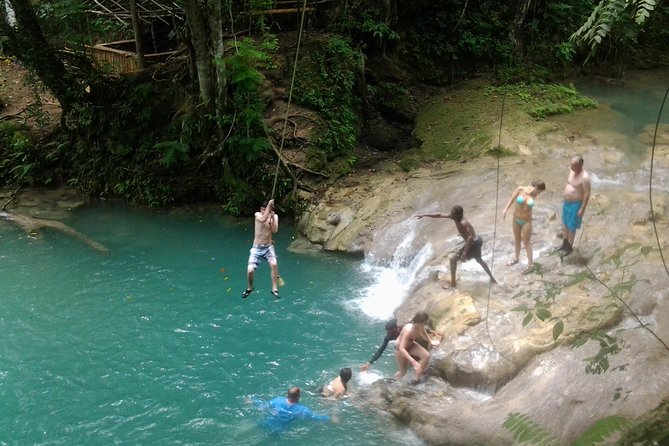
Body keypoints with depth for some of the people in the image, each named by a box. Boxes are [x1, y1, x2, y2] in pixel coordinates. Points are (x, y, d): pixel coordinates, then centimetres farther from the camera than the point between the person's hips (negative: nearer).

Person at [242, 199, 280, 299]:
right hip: (256, 248, -1)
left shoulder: (275, 216, -2)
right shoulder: (257, 215, -7)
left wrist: (272, 218, -25)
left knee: (274, 264, -27)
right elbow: (263, 219, -31)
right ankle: (249, 288, 19)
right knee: (250, 270, -12)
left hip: (268, 247, 1)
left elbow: (274, 230, -15)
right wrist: (268, 205, -34)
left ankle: (274, 289, -14)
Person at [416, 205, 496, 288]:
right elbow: (440, 215, 3)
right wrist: (424, 215, 1)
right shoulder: (455, 216, -4)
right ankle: (492, 278, 46)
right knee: (479, 260, 33)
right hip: (477, 240, 10)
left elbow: (470, 237, -37)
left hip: (474, 244, -10)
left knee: (453, 259, -2)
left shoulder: (463, 224, -29)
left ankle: (452, 283, 6)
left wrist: (464, 253, -40)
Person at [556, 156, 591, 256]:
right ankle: (564, 244, 38)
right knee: (565, 224, 21)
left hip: (575, 205, -8)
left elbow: (587, 194, -23)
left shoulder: (584, 177, -26)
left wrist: (582, 209, -21)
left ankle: (570, 247, 25)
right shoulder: (572, 171, -2)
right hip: (566, 202, 8)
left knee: (571, 227, 7)